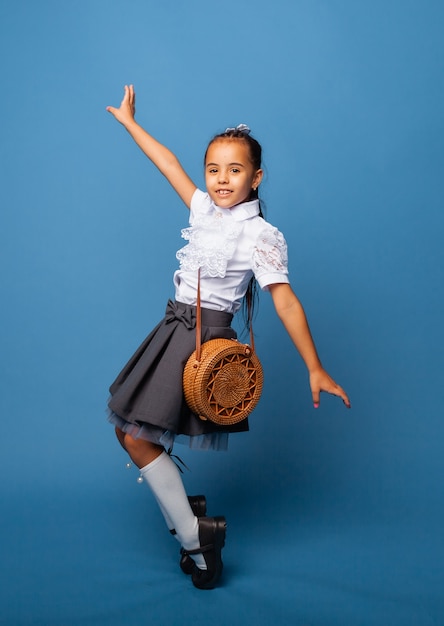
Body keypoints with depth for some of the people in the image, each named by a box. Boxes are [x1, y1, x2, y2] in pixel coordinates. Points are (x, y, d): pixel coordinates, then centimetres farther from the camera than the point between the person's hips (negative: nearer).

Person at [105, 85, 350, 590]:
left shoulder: (261, 236, -11)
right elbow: (171, 166, 20)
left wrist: (315, 368, -18)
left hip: (204, 340, -8)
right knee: (129, 430, 9)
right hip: (175, 330, 8)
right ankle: (187, 514, 20)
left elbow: (285, 302, -15)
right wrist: (130, 122, 29)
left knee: (137, 435, -10)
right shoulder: (205, 210, 9)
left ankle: (195, 537, 2)